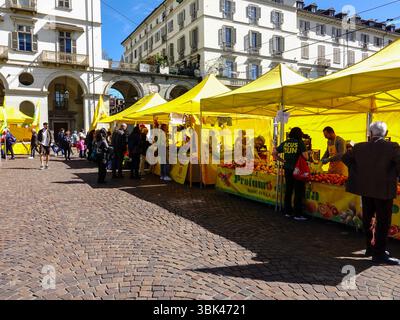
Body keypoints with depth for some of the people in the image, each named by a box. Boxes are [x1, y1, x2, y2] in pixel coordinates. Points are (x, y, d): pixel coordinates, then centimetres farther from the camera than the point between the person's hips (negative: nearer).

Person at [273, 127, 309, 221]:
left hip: (287, 169, 5)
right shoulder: (300, 143, -7)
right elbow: (305, 156, -13)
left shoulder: (285, 143, 6)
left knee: (288, 191, 14)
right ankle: (298, 214, 5)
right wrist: (306, 158, 8)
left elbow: (274, 153, 9)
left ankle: (288, 212, 22)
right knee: (299, 192, 2)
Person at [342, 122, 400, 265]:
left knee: (368, 218, 17)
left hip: (366, 189, 5)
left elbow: (345, 158, 10)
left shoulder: (360, 147, 0)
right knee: (383, 221, 4)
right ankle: (379, 254, 8)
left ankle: (370, 247, 30)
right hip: (384, 189, -5)